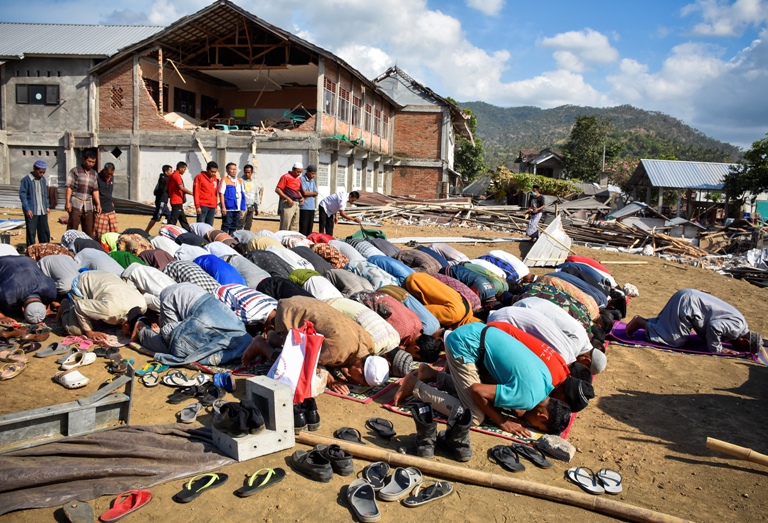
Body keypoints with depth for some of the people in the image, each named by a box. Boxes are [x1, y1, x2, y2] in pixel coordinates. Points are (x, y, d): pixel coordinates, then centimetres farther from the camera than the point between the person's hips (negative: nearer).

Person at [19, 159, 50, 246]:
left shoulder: (43, 179, 11)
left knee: (45, 232, 10)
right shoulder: (26, 180, -8)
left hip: (42, 211, 6)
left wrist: (47, 206, 13)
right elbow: (22, 195, -10)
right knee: (31, 233, -2)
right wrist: (27, 209, -15)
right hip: (31, 211, -6)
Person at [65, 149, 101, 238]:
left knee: (89, 230, 7)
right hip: (75, 204, -4)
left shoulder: (94, 174, 13)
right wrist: (67, 202, -12)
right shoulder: (75, 171, 0)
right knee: (72, 229, -4)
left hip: (88, 205, 5)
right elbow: (69, 187, -5)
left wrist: (98, 203, 4)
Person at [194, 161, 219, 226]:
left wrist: (216, 206, 15)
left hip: (212, 207, 5)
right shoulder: (199, 177, -1)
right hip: (203, 206, -5)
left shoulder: (215, 179, 15)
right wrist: (197, 206, -11)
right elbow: (196, 192, -5)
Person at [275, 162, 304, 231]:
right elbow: (277, 190, -11)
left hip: (296, 204, 8)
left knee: (295, 228, 10)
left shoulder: (298, 180, 17)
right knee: (285, 227, -7)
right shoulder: (285, 177, -5)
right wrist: (287, 198, -19)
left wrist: (302, 197, 9)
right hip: (287, 204, -8)